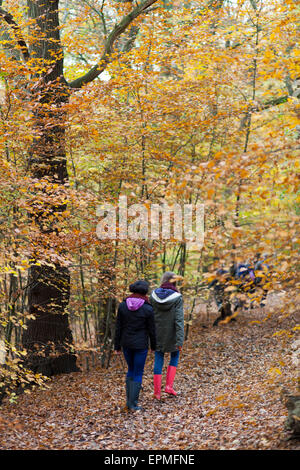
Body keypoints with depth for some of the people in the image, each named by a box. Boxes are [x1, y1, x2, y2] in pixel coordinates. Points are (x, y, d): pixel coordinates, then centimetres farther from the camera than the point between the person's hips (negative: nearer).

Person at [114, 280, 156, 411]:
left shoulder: (122, 306, -3)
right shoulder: (147, 309, -12)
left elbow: (118, 328, 0)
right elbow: (151, 330, -4)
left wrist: (117, 346, 8)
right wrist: (153, 346, 11)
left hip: (126, 344, 4)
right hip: (141, 345, -4)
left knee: (131, 370, 22)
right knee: (138, 374, 7)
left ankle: (129, 400, 20)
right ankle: (133, 404, 7)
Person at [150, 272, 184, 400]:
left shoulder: (153, 295, -5)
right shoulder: (177, 298, -14)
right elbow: (179, 320, -19)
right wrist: (180, 340, -19)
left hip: (157, 334, 2)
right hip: (171, 334, -2)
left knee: (158, 360, 11)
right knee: (174, 356, 21)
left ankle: (157, 392, 11)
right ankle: (169, 385, 12)